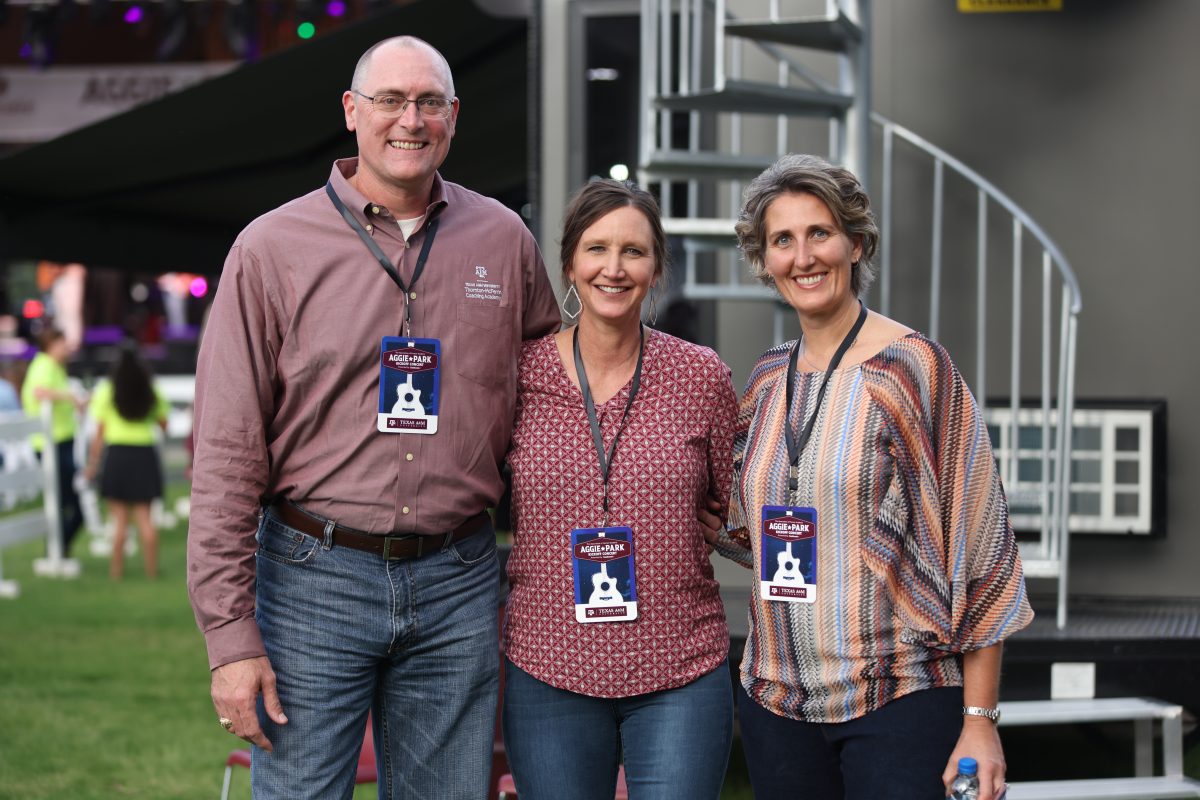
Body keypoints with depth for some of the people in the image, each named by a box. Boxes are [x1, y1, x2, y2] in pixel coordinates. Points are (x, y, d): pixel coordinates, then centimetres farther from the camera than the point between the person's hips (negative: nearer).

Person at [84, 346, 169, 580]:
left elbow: (99, 433, -2)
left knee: (119, 519, 2)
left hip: (118, 454, -2)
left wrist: (92, 463, 3)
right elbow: (163, 426, 11)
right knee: (144, 516, 8)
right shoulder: (153, 393, 6)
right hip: (145, 454, 2)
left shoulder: (106, 392, 0)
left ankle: (117, 570, 4)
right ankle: (152, 569, 8)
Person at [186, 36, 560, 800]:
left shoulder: (504, 241, 6)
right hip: (314, 577, -2)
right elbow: (227, 454, -5)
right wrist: (231, 635, -10)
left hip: (457, 587, 3)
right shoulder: (274, 247, -2)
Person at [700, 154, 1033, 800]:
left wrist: (979, 720, -13)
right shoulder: (768, 379, 9)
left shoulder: (912, 368, -7)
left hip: (900, 699, -5)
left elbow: (973, 540, -9)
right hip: (777, 700, 5)